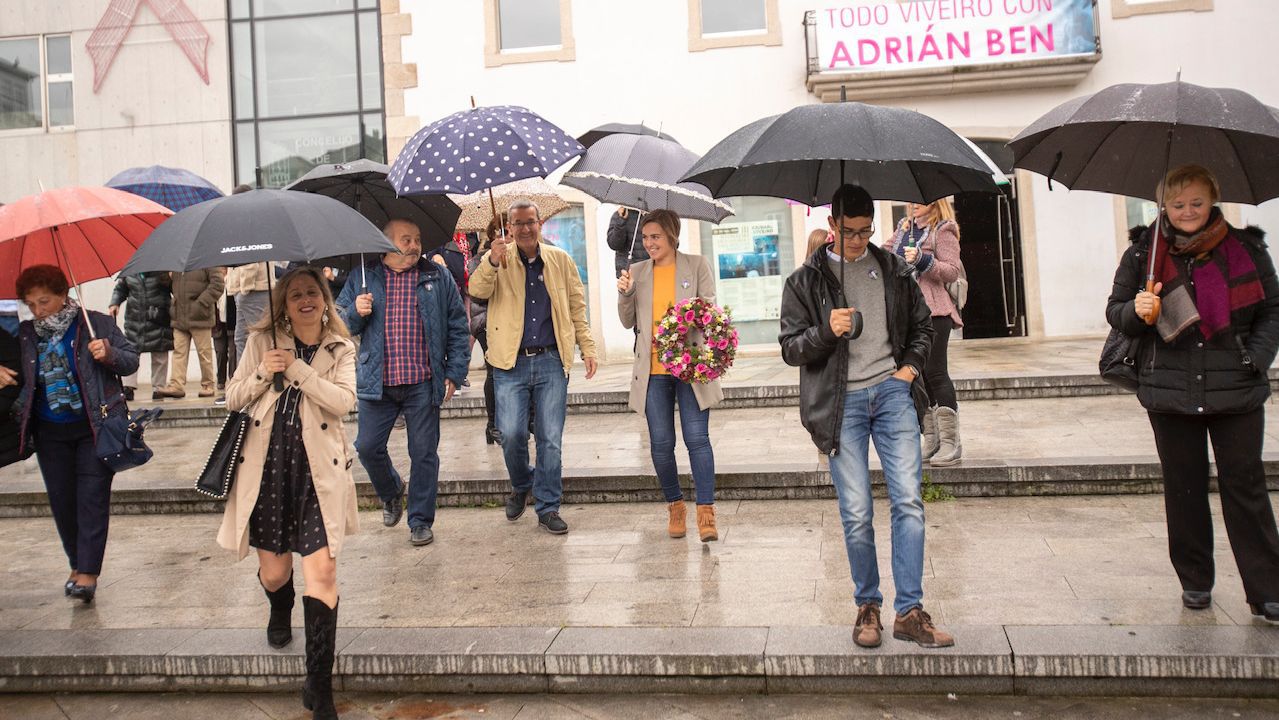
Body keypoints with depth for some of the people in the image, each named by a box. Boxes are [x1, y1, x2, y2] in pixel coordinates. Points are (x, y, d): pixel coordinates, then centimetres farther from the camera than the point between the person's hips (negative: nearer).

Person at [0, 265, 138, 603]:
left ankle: (88, 575, -4)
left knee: (92, 498, -6)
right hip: (50, 432, 4)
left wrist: (109, 354, -24)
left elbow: (131, 361, -4)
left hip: (94, 427, -4)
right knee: (61, 500, 10)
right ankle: (77, 565, 26)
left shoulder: (97, 324, -6)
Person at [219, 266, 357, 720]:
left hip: (317, 470, -1)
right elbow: (232, 399, 7)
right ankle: (280, 611, 51)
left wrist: (296, 368, -16)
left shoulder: (341, 350, 4)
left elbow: (344, 401, -12)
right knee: (274, 571, 10)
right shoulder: (262, 341, 7)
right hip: (267, 466, 2)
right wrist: (262, 373, -11)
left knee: (322, 569, -10)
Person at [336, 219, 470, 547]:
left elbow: (457, 327, 6)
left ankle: (420, 521, 18)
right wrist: (356, 312, -11)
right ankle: (391, 493, 34)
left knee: (423, 453, 4)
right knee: (368, 447, 4)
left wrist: (454, 373, 0)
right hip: (376, 383, 1)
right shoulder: (363, 278, 7)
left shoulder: (438, 278, 5)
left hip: (423, 384, -1)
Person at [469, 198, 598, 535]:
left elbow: (576, 306, 14)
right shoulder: (499, 260, 3)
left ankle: (547, 507, 15)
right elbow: (477, 290, -14)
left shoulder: (560, 260, 9)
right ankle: (521, 486, 22)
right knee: (512, 434, -8)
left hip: (551, 360, 1)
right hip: (511, 363, -1)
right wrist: (492, 262, -32)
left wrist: (587, 347, 8)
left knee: (550, 439, 3)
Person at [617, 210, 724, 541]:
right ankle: (675, 506, 22)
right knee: (660, 444, 5)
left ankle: (706, 512, 0)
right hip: (653, 369, 3)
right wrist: (625, 294, -6)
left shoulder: (697, 266, 4)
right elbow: (629, 322, 11)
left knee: (697, 438, -5)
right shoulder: (638, 272, 11)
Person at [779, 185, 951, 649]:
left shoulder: (893, 270, 12)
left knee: (909, 502, -5)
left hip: (892, 392, 2)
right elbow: (790, 349, 1)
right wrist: (827, 331, -17)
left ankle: (909, 611, 3)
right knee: (856, 514, -1)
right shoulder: (806, 280, 4)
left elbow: (922, 324, 24)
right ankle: (867, 606, 16)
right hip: (842, 402, -2)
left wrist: (910, 366, 7)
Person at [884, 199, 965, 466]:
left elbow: (953, 271, -10)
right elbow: (886, 252, 30)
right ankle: (931, 440, 13)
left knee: (935, 372, -9)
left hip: (933, 311, -7)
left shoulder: (943, 230, -3)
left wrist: (922, 259, -21)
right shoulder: (904, 228, 17)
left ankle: (950, 442, -3)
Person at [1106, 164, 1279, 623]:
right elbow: (1115, 312, 7)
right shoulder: (1143, 252, 4)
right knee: (1184, 489, 8)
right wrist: (1136, 310, -15)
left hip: (1237, 393, 0)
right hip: (1170, 391, 1)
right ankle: (1195, 582, 22)